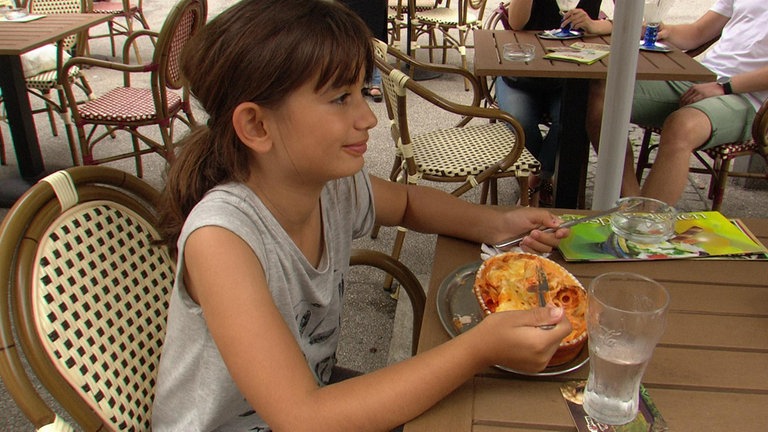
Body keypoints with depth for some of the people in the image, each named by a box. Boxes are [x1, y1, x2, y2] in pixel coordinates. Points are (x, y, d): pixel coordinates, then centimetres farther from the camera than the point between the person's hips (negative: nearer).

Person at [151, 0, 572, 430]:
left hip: (320, 393, 5)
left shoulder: (340, 186, -13)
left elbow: (408, 202, 11)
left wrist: (495, 224, -8)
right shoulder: (220, 236, -30)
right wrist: (481, 349, -37)